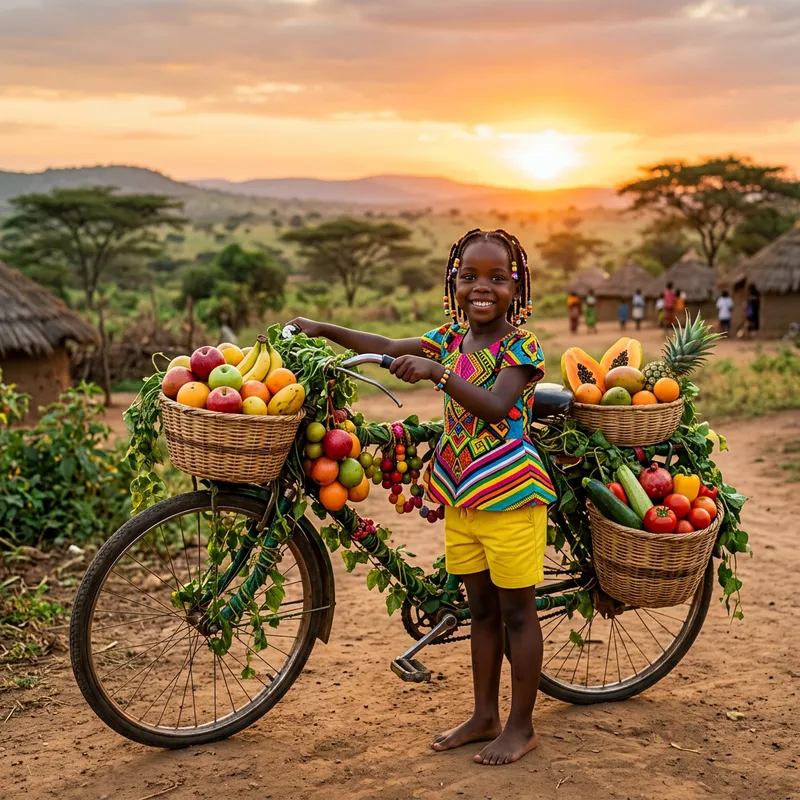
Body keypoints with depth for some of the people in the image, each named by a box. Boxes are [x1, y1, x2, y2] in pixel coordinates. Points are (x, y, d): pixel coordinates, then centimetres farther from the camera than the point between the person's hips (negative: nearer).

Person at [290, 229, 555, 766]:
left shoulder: (520, 345, -11)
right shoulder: (452, 337, 8)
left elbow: (495, 407, -26)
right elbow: (390, 348, 14)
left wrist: (437, 371, -34)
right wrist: (322, 330, 9)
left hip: (508, 494, -7)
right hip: (461, 495, 7)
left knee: (516, 611, 4)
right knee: (482, 610, 16)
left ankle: (522, 725, 16)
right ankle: (484, 716, 28)